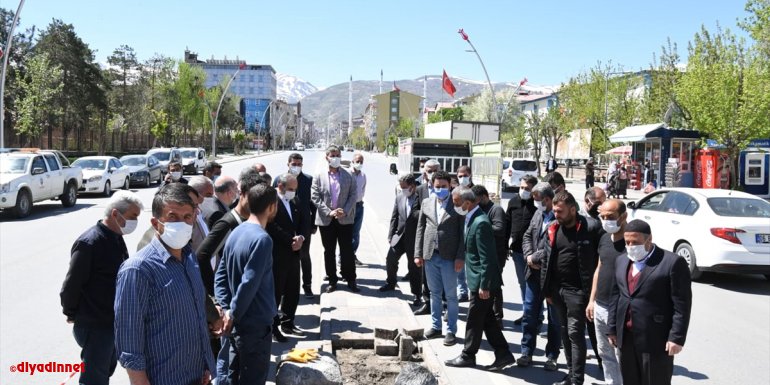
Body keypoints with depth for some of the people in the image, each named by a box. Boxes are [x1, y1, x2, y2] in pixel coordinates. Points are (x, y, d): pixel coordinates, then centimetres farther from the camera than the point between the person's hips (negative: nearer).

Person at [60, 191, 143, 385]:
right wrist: (71, 314, -4)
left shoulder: (116, 238, 7)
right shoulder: (89, 243, -23)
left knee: (107, 368, 22)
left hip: (112, 321, 9)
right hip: (94, 325, -9)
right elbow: (71, 284, -18)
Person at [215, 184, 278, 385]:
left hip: (238, 323, 8)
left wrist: (226, 309, 1)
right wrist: (233, 315, -14)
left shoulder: (235, 233, 6)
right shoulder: (262, 239, -21)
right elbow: (249, 284, -25)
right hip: (255, 324, -8)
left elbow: (220, 275, 7)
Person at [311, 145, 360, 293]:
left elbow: (353, 196, 1)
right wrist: (329, 212, -13)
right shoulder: (319, 177, 2)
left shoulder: (348, 176, 4)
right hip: (326, 220, 0)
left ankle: (351, 280, 12)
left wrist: (345, 212, -13)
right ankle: (332, 281, 18)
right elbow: (315, 198, -3)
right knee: (329, 251, 8)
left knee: (347, 251, 2)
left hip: (345, 219, 0)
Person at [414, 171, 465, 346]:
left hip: (449, 257, -4)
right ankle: (435, 326, 27)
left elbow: (463, 232, -6)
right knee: (434, 293, 14)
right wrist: (418, 254, 4)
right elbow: (420, 229, 9)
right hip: (430, 256, 4)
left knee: (451, 295, 4)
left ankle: (451, 331, 14)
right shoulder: (426, 203, 8)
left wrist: (460, 257, -11)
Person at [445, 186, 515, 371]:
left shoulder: (480, 223, -23)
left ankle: (468, 356, 21)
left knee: (474, 320, 6)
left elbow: (487, 258, -23)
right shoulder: (472, 219, 8)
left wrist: (484, 285, -21)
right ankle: (503, 355, 23)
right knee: (487, 319, 16)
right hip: (478, 280, 10)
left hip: (482, 281, -10)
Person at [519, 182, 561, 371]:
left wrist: (535, 258, -15)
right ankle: (527, 352, 24)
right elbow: (527, 235, 13)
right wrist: (528, 256, -2)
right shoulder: (538, 213, 7)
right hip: (534, 273, 7)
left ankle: (552, 356, 23)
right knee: (529, 314, 12)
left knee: (554, 318, 10)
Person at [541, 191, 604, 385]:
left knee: (575, 334, -3)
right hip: (557, 289, 6)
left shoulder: (591, 228, -12)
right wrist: (546, 289, 8)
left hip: (577, 290, -6)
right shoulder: (553, 228, 5)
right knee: (565, 333, 14)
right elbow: (546, 260, 9)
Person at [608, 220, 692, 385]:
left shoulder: (673, 262, -11)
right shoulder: (621, 261, 10)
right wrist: (612, 328, 11)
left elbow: (682, 304, -12)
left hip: (656, 339, -6)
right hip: (626, 337, 6)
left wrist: (676, 338, -14)